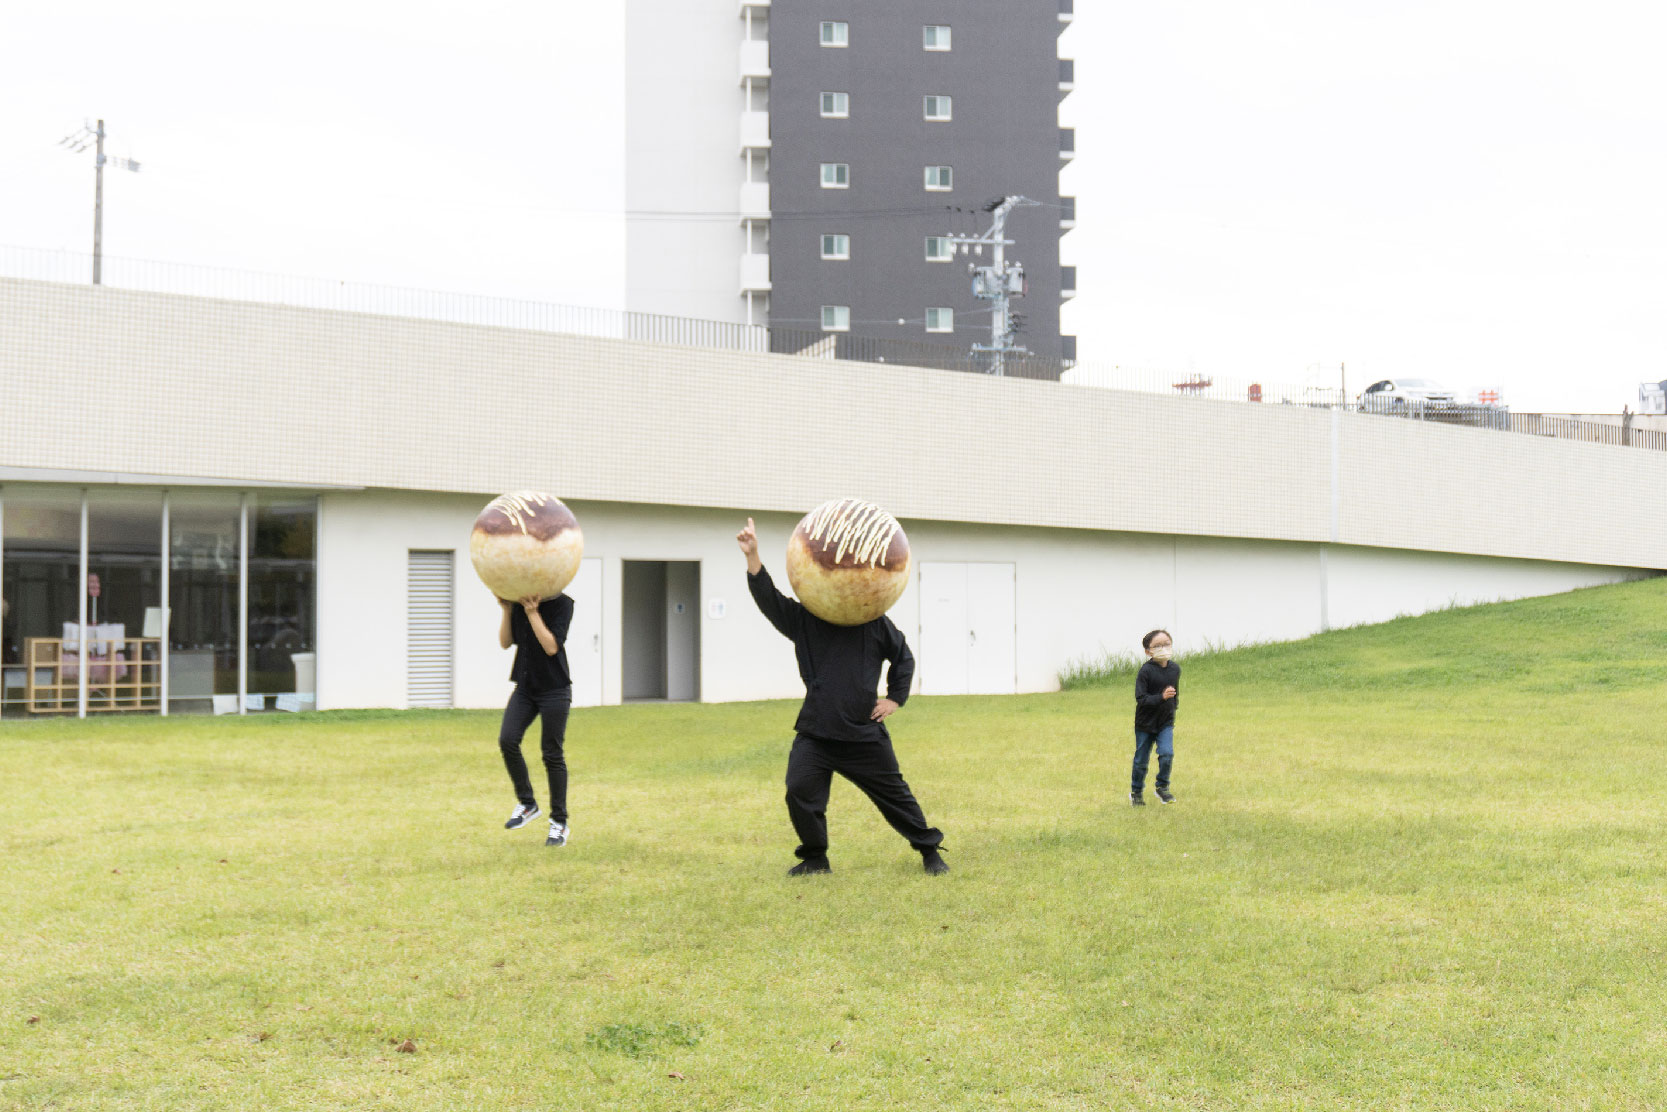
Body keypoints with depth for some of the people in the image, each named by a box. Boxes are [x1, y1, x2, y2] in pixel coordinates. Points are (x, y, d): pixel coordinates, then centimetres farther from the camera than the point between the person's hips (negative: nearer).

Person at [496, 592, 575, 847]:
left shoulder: (562, 604, -12)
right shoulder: (518, 603, 5)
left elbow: (551, 646, -20)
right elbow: (505, 642, 5)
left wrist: (533, 613, -23)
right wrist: (507, 610, -6)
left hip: (554, 689, -5)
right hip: (525, 687, 5)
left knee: (552, 755, -1)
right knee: (507, 740, -11)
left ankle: (559, 823, 11)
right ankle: (527, 804, 9)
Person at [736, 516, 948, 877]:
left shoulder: (874, 621, 2)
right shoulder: (802, 620, 2)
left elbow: (903, 657, 15)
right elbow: (767, 598, -10)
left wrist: (895, 698, 7)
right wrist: (752, 556, -22)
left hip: (865, 730, -1)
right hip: (815, 731, 1)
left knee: (894, 793, 7)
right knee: (800, 792, -11)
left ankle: (930, 851, 24)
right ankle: (815, 858, 9)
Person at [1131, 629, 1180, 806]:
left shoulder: (1175, 669, -2)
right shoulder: (1146, 670, -19)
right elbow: (1141, 698, -23)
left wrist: (1174, 703, 11)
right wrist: (1161, 697, -33)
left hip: (1166, 722, 3)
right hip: (1145, 723, -3)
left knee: (1167, 754, -14)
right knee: (1141, 760, 8)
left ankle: (1162, 786, 10)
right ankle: (1136, 791, 30)